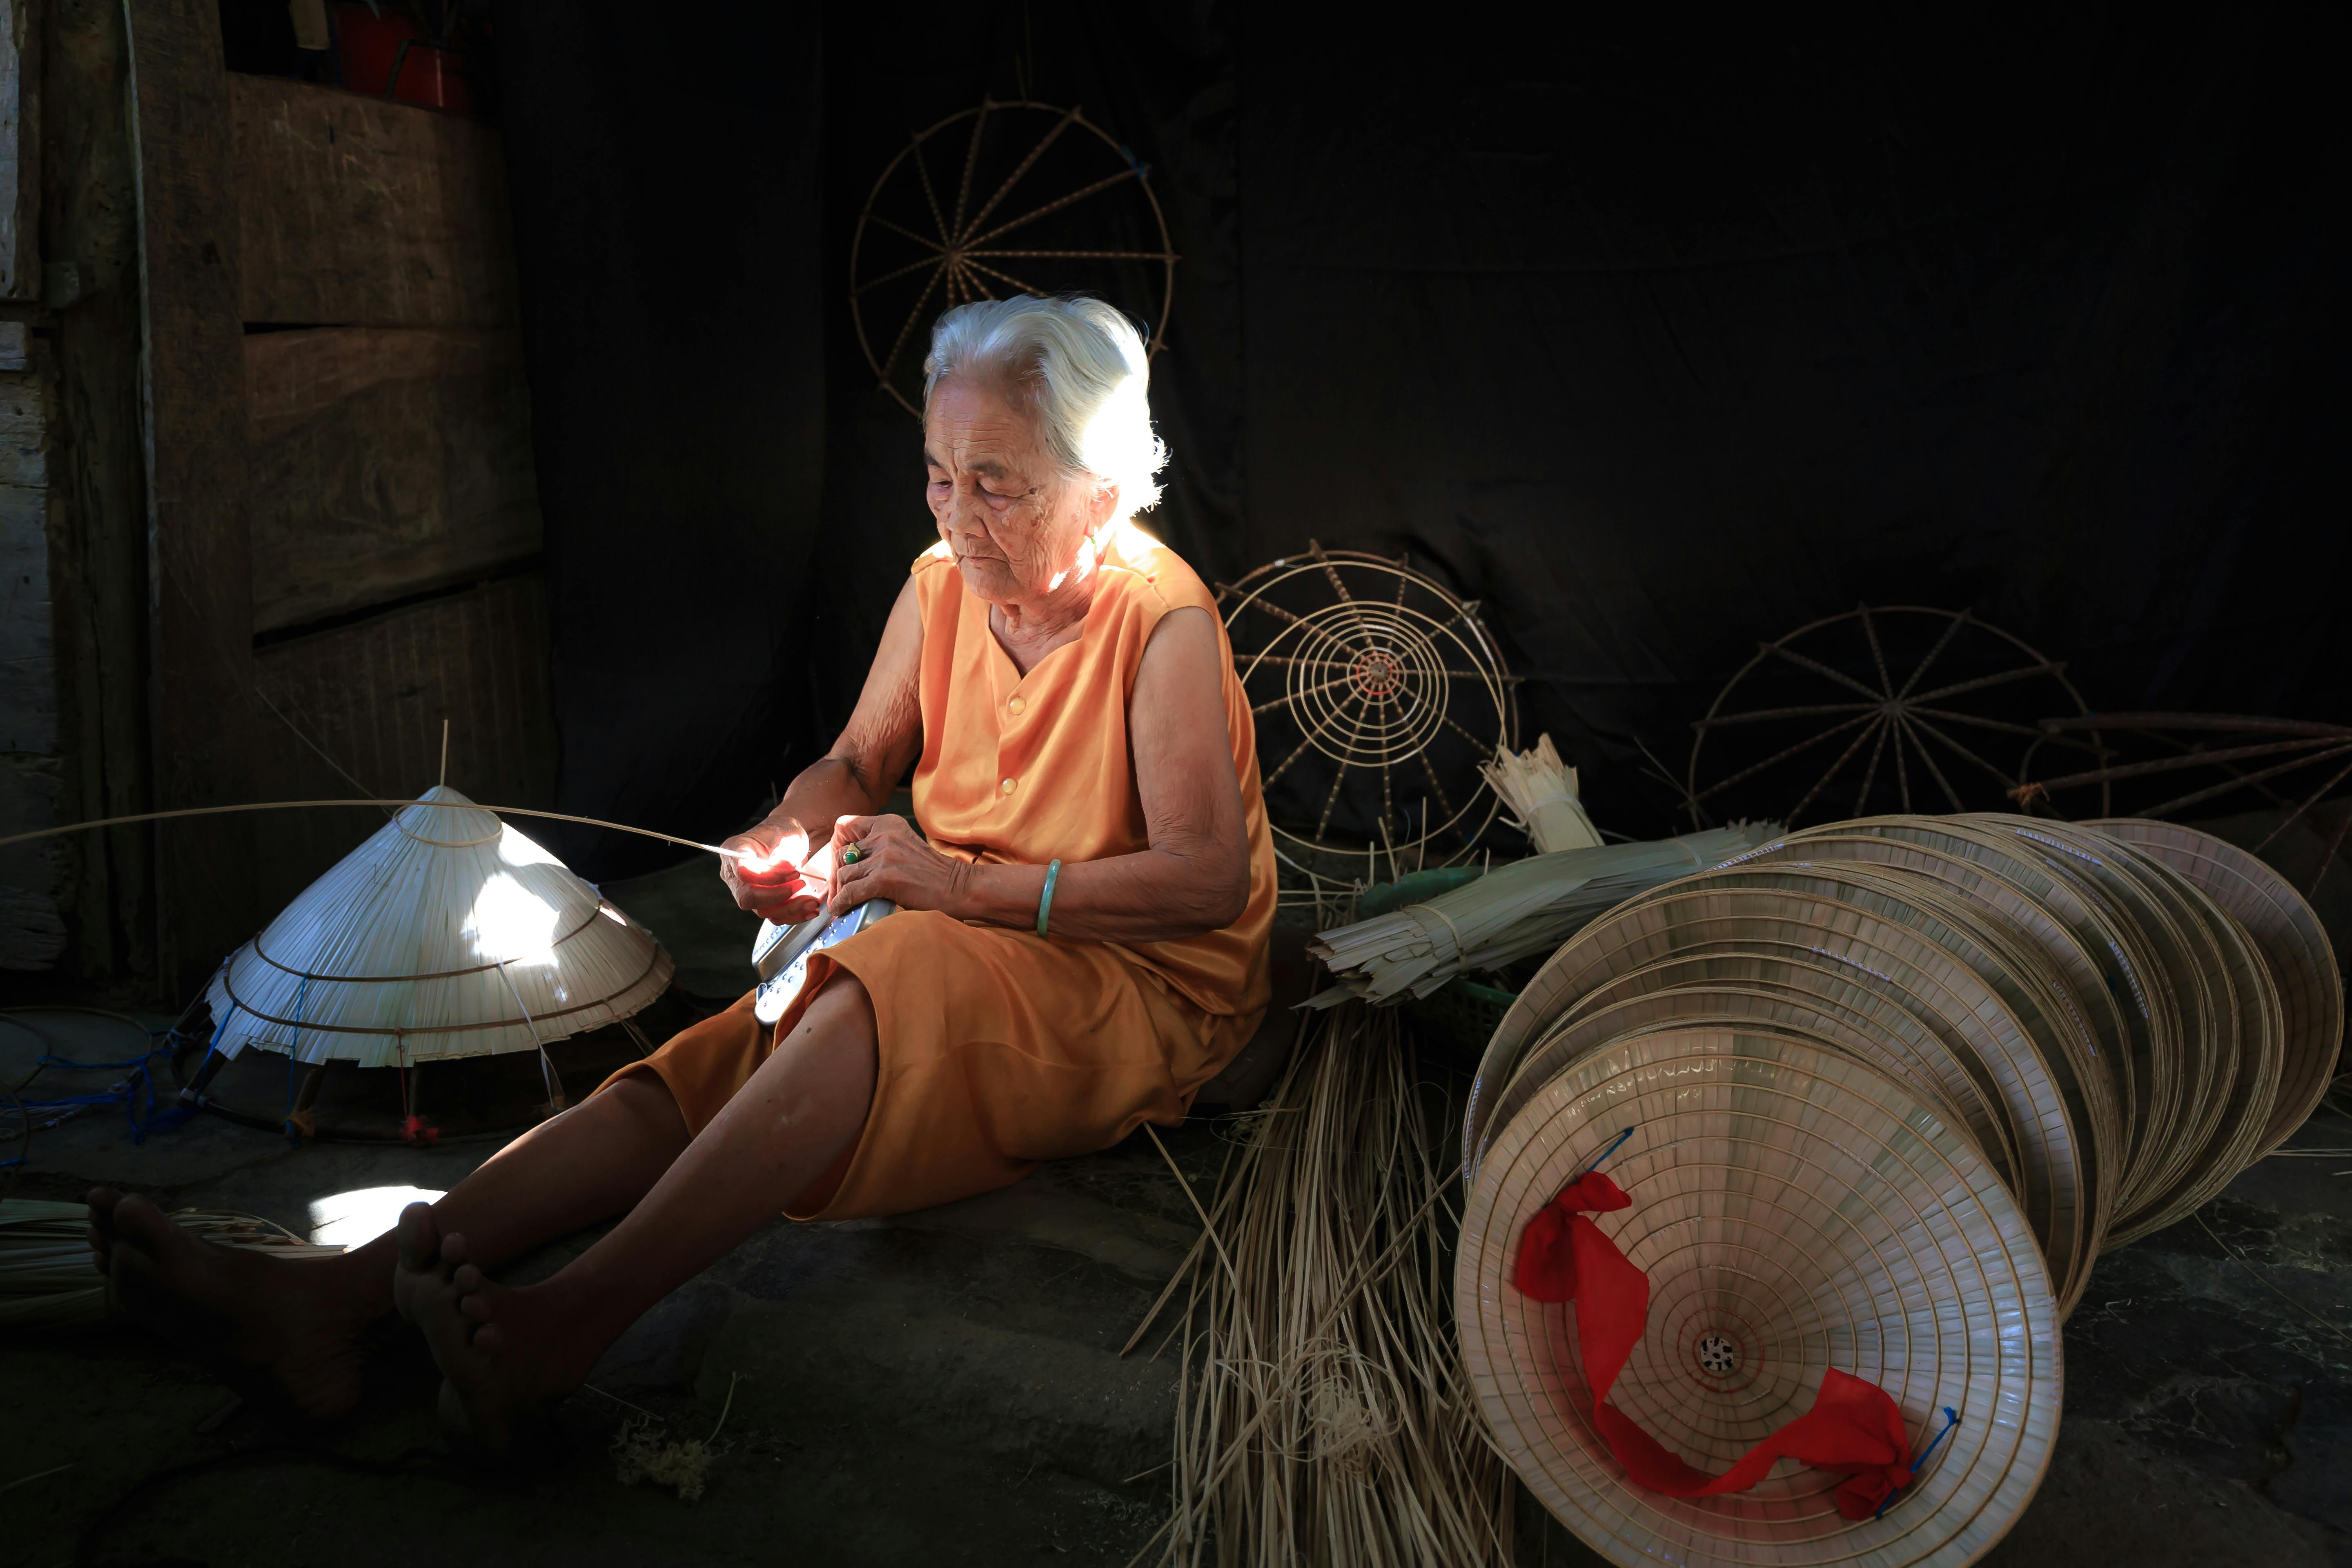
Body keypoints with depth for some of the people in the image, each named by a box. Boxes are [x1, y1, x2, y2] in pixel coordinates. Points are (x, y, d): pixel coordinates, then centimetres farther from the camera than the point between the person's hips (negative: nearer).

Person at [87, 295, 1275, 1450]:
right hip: (935, 967, 6)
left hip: (1140, 988, -6)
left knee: (881, 997, -37)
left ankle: (564, 1325, -43)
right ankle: (340, 1295, -29)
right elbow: (857, 762, 17)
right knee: (694, 1074, -18)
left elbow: (1212, 881, -19)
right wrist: (785, 835, -7)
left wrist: (971, 887, -24)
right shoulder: (942, 584, 5)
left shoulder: (1163, 623, -15)